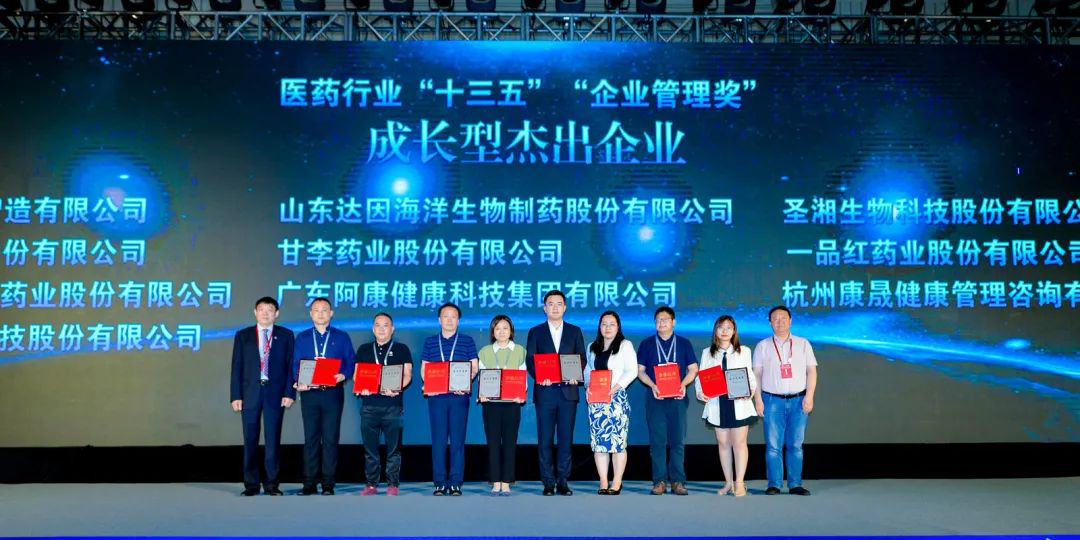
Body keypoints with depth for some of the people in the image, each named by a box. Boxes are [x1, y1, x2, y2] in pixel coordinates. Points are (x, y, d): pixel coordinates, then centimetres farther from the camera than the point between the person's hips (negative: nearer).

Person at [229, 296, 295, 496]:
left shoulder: (286, 335, 7)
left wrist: (289, 393, -6)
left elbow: (291, 365, 3)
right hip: (250, 393, 1)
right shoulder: (243, 336, 9)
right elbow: (237, 368, 6)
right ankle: (251, 484, 13)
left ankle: (271, 484, 8)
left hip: (275, 394, -1)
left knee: (273, 440, 1)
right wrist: (235, 396, -2)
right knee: (250, 441, 5)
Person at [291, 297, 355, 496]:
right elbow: (295, 364, 8)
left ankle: (328, 483, 4)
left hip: (333, 392, -1)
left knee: (331, 438, -1)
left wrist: (343, 374, -17)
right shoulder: (302, 338, 13)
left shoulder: (341, 337, 9)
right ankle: (309, 483, 7)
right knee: (310, 438, 3)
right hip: (309, 392, 1)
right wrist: (298, 382, -10)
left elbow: (351, 361, 3)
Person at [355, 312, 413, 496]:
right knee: (370, 447, 3)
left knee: (393, 447, -2)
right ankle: (371, 484, 10)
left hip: (393, 405, -2)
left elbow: (407, 375, 2)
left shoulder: (401, 349, 10)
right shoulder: (364, 350, 17)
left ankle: (392, 484, 4)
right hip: (369, 404, 2)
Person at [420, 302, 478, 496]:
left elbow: (474, 367, 5)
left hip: (459, 396, -1)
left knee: (458, 440, -1)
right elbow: (424, 368, 11)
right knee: (438, 440, 1)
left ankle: (456, 483, 5)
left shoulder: (467, 341, 7)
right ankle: (440, 483, 7)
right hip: (436, 396, 1)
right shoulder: (430, 342, 12)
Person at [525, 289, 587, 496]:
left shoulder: (575, 331, 12)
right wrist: (539, 376, -16)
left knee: (566, 438, 2)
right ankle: (548, 482, 6)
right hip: (545, 391, -1)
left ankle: (563, 481, 9)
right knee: (545, 439, 0)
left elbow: (582, 358, 8)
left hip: (568, 391, 1)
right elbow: (529, 360, 3)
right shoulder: (535, 332, 9)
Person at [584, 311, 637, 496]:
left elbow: (632, 371, -5)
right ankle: (603, 482, 5)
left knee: (618, 440, -6)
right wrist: (588, 385, -1)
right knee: (598, 440, 0)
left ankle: (617, 482, -1)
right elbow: (588, 370, 19)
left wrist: (617, 386, -17)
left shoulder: (625, 345, 3)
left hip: (617, 397, -4)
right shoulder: (593, 347, 18)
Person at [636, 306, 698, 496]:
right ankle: (659, 481, 4)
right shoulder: (646, 344, 9)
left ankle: (677, 481, 5)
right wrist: (652, 386, -10)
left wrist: (683, 384, -10)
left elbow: (693, 369, 8)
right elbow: (640, 370, 7)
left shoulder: (684, 343, 9)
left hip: (677, 397, 0)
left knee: (678, 440, 0)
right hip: (654, 397, 0)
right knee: (657, 441, -1)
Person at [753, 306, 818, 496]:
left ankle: (795, 484, 7)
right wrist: (758, 400, -4)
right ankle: (774, 484, 3)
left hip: (798, 400, 1)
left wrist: (809, 396, -5)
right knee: (773, 445, -2)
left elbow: (811, 371, 6)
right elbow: (756, 374, 4)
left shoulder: (803, 344, 10)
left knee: (795, 445, 2)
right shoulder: (763, 346, 8)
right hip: (773, 400, -1)